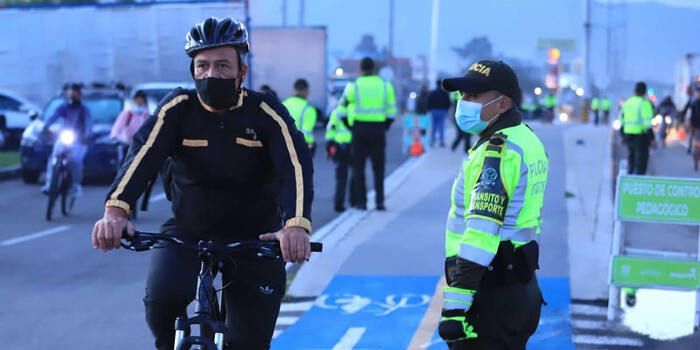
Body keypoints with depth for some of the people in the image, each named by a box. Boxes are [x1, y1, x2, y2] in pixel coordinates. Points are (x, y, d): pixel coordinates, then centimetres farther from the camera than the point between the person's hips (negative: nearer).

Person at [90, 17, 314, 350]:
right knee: (161, 298, -27)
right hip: (187, 232, 0)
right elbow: (142, 154, -23)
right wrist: (115, 210, -42)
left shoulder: (266, 113, -12)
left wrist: (297, 225, -46)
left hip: (253, 238, 0)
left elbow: (296, 167, -26)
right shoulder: (178, 108, -9)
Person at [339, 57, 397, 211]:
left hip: (359, 129, -1)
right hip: (378, 130, 2)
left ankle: (361, 201, 4)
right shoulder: (385, 86, 4)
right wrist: (385, 127, 13)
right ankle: (380, 201, 3)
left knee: (358, 167, 7)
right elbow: (391, 111, 3)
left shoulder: (353, 86, -1)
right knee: (378, 167, 9)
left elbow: (342, 110, 2)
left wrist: (349, 127, 13)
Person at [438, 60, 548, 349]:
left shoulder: (499, 150, -18)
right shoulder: (527, 141, 13)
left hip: (491, 295, -10)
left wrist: (456, 305, -29)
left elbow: (482, 231, -26)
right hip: (520, 287, 10)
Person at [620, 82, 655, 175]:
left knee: (631, 163, 18)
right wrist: (652, 138, -14)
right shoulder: (644, 103, -11)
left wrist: (623, 136, 24)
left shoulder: (627, 102, 12)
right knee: (640, 164, -5)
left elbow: (621, 121, 17)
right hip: (640, 137, -7)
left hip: (628, 136, 7)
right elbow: (647, 123, -17)